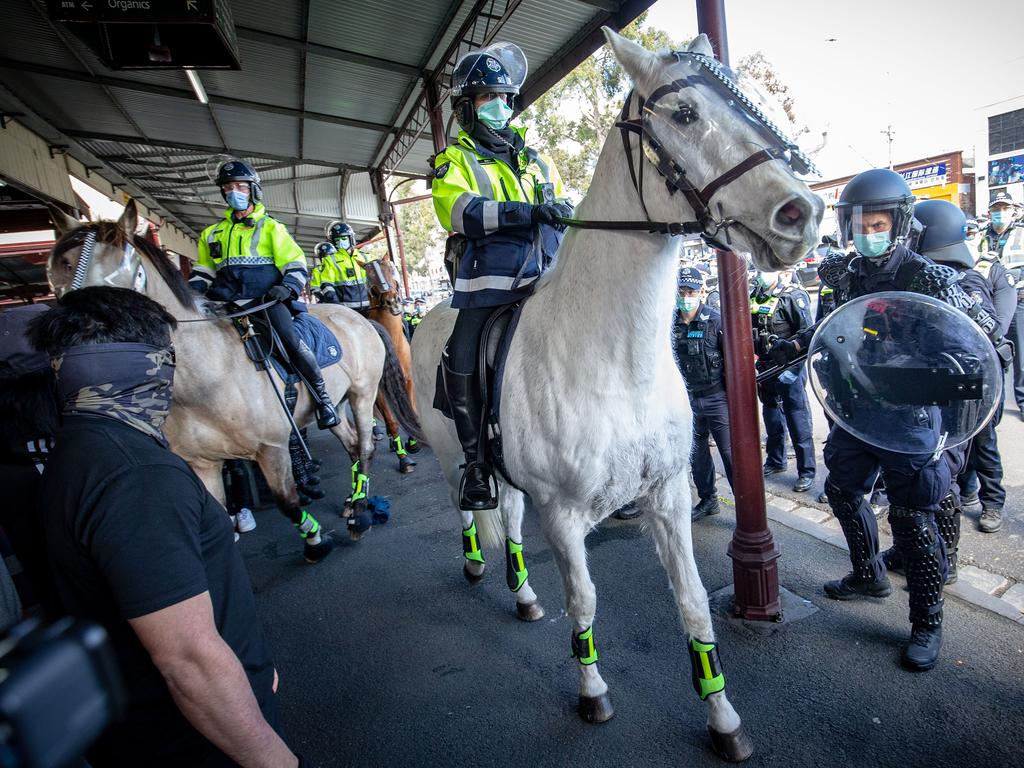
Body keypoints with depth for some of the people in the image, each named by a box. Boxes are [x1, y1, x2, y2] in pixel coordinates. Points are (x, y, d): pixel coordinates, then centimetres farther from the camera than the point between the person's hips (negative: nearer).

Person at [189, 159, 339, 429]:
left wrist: (287, 287, -14)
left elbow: (295, 264, 6)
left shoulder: (271, 227, 13)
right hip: (228, 301, 5)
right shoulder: (212, 233, 25)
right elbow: (203, 270, 28)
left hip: (266, 298, -5)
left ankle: (322, 398, -18)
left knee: (290, 341, -27)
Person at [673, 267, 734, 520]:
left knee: (730, 452, -2)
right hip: (687, 399, 4)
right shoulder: (670, 323, 2)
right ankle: (708, 499, 30)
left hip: (717, 397, -4)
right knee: (696, 453, 13)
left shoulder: (716, 320, -8)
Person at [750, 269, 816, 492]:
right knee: (772, 417, 18)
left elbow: (807, 331, -16)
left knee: (797, 420, -2)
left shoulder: (793, 296, -10)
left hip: (789, 367, -7)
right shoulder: (755, 298, 9)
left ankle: (807, 471, 9)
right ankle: (776, 461, 34)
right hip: (766, 367, 7)